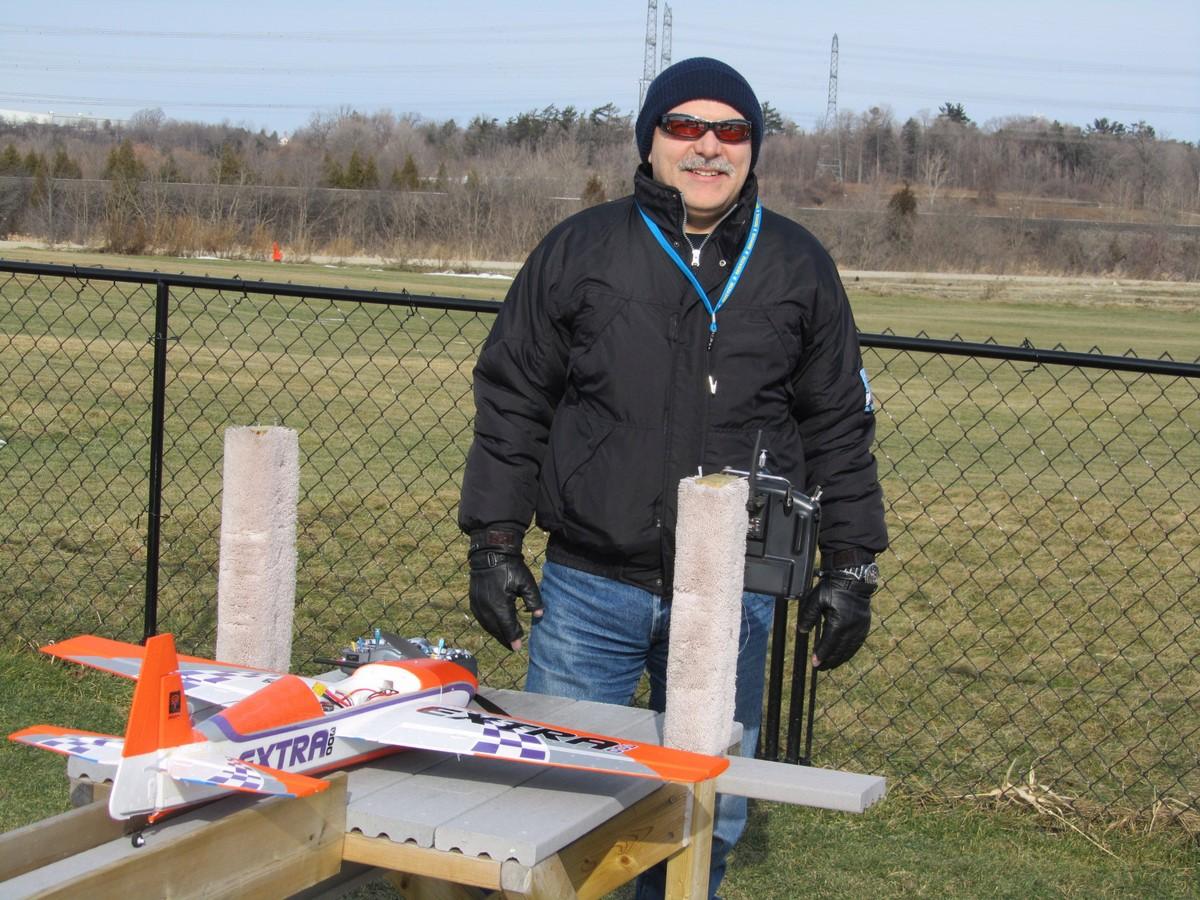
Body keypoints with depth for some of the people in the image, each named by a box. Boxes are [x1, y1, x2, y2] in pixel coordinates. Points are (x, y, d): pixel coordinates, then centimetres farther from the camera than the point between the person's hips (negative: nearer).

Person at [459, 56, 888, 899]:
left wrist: (851, 566, 5)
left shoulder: (798, 267, 6)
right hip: (589, 587, -1)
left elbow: (839, 427, 10)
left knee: (708, 816, 10)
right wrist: (495, 541, -1)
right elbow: (512, 403, 5)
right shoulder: (580, 250, 2)